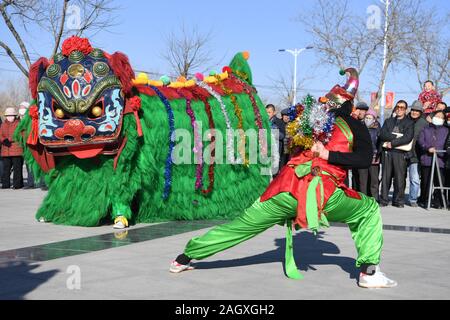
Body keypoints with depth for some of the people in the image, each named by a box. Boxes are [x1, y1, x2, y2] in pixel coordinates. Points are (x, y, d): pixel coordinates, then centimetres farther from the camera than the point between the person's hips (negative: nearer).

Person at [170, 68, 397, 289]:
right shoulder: (354, 126, 11)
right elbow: (365, 160, -3)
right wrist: (329, 155, -5)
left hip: (286, 188, 4)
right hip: (323, 193, -4)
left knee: (241, 225, 16)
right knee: (369, 209, 18)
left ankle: (184, 259, 23)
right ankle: (369, 272, 4)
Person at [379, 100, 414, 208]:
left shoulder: (409, 123, 9)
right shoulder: (388, 121, 19)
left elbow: (408, 138, -6)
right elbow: (382, 134, 4)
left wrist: (393, 143, -10)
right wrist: (396, 136, -9)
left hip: (400, 152, -2)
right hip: (387, 151, 2)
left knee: (400, 177, -5)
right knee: (386, 176, 1)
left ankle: (398, 200, 4)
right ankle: (384, 200, 6)